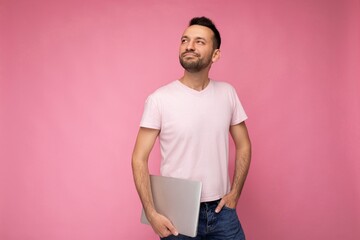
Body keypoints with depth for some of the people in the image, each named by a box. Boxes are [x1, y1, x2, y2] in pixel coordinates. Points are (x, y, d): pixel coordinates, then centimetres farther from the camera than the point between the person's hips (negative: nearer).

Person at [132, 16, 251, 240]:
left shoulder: (227, 93, -1)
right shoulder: (159, 99, -12)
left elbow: (243, 145, 8)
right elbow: (139, 159, -9)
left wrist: (234, 194, 0)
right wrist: (151, 213, -14)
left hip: (221, 210, 3)